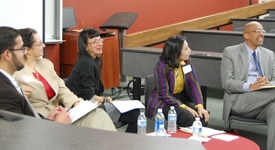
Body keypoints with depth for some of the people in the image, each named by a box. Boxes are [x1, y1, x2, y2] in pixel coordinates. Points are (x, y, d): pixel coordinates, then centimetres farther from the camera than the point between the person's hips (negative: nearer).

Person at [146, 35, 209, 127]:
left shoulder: (187, 60, -6)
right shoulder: (161, 66, -22)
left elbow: (193, 82, -5)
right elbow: (164, 94, -19)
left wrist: (200, 106, -18)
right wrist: (185, 107, -26)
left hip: (181, 97, 6)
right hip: (162, 101, -5)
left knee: (202, 115, -20)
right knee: (188, 117, -30)